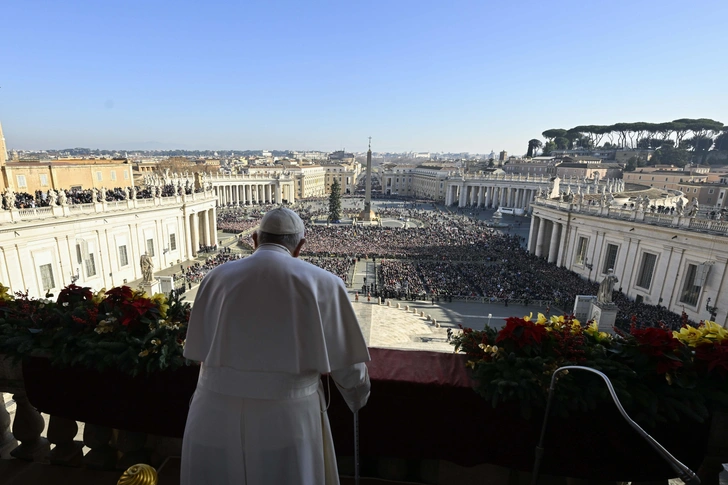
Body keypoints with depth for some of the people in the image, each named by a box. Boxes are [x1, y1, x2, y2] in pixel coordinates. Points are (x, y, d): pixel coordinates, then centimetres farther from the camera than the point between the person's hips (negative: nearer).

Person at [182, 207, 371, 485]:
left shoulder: (217, 277, 1)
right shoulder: (322, 283, -7)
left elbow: (199, 351, 13)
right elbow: (347, 363, 0)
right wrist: (359, 397, 21)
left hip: (216, 417, 3)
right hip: (287, 418, -2)